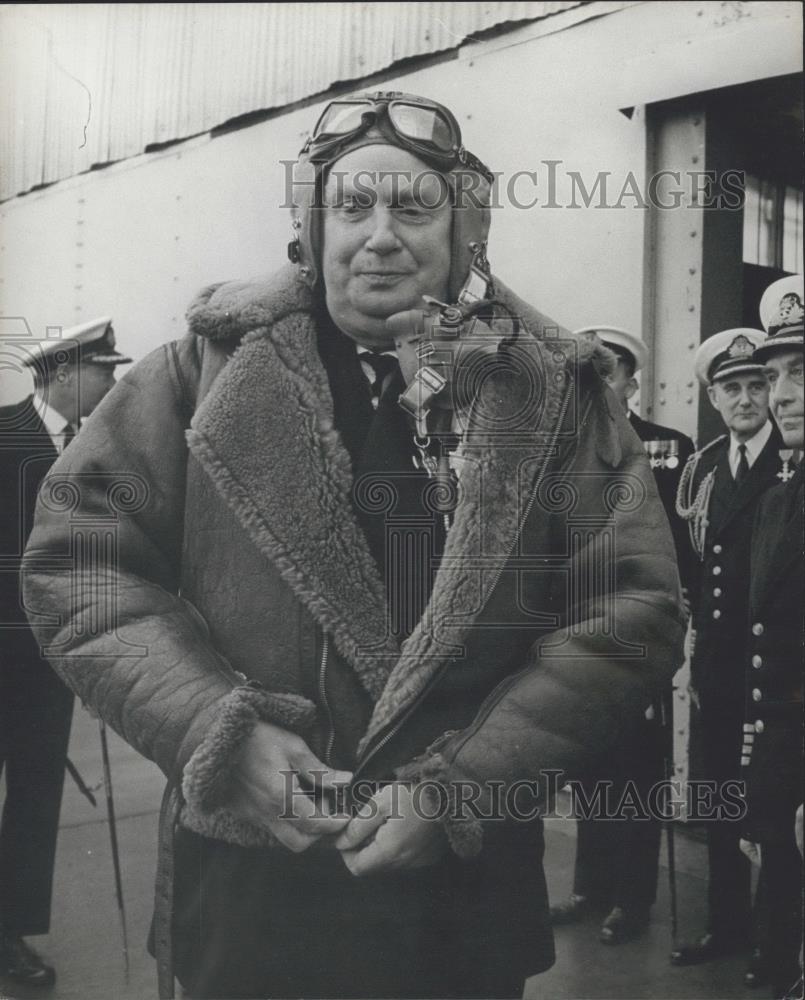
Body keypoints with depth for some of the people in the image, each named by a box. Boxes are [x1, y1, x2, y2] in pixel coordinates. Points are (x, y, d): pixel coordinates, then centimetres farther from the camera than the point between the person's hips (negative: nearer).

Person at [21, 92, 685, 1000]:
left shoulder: (552, 394, -4)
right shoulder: (207, 371, -4)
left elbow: (630, 611, -7)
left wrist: (459, 784, -14)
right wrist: (221, 735, -15)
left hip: (467, 877, 1)